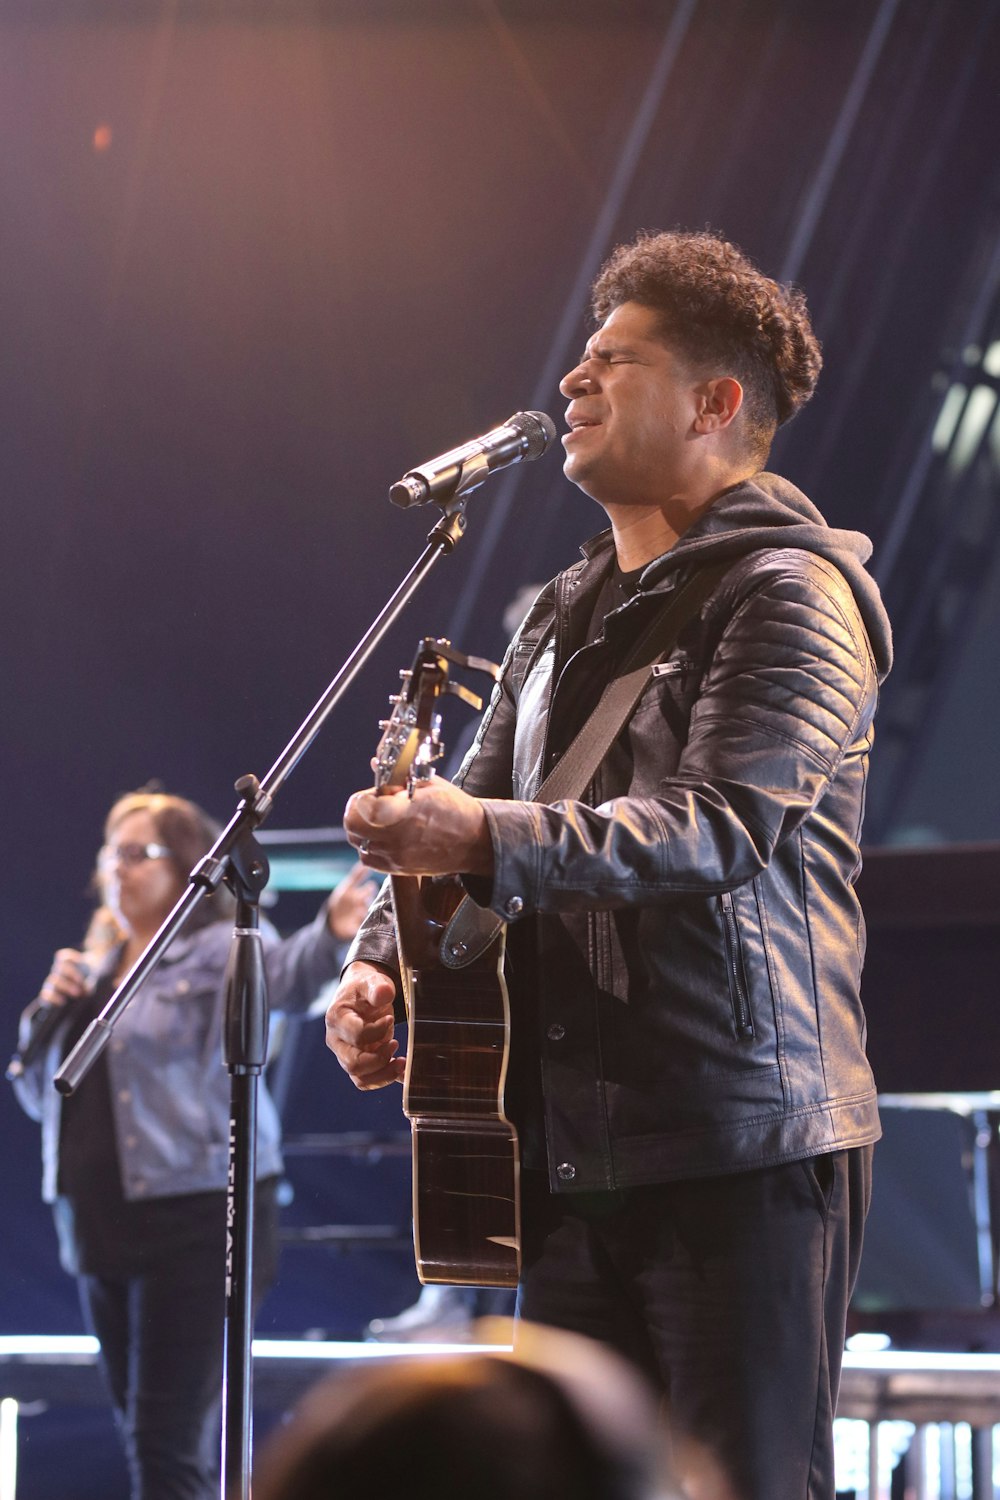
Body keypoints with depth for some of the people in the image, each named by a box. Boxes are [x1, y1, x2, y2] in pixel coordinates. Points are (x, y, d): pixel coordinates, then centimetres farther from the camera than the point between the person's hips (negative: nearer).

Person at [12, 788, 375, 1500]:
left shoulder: (220, 950, -5)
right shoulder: (94, 968, 18)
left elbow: (286, 973, -27)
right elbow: (38, 1092, 20)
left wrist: (332, 934, -50)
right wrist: (50, 1008, 2)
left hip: (196, 1225, -8)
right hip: (101, 1224, 8)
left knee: (170, 1441, -11)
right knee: (142, 1432, 13)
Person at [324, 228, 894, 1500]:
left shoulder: (790, 587, -7)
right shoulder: (570, 611, 20)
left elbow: (720, 822, -21)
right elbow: (473, 816, 21)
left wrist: (489, 842, -31)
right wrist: (379, 969, 2)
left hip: (741, 1147, -8)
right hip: (574, 1149, 8)